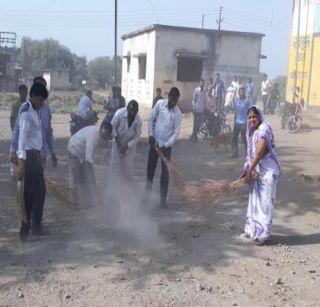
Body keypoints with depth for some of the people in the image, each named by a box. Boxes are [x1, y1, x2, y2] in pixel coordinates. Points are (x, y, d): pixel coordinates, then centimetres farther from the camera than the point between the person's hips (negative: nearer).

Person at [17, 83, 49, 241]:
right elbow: (22, 137, -25)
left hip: (36, 155, 9)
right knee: (29, 194, -3)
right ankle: (25, 230, 7)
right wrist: (21, 162, -32)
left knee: (40, 191, 14)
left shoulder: (36, 111, 13)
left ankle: (36, 226, 26)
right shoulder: (26, 113, -16)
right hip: (29, 155, -9)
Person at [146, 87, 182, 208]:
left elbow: (176, 132, -7)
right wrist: (150, 134, -6)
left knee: (165, 172, 2)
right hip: (155, 142, 1)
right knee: (150, 168, 8)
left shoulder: (178, 113, -9)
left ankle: (163, 198, 12)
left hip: (166, 145, -1)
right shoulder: (159, 104, -5)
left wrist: (166, 145, -15)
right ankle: (147, 193, 27)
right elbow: (151, 119, 3)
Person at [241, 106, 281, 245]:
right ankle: (253, 229, 28)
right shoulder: (252, 132, 10)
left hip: (269, 171, -9)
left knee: (265, 202, -3)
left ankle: (262, 234, 5)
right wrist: (246, 170, 2)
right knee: (254, 201, 15)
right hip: (257, 171, 9)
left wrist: (249, 171, -19)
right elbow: (251, 154, 10)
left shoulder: (264, 128, -17)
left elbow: (259, 153, -22)